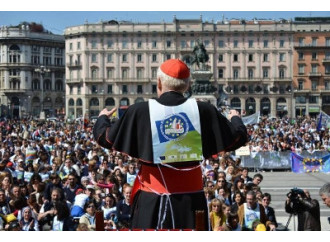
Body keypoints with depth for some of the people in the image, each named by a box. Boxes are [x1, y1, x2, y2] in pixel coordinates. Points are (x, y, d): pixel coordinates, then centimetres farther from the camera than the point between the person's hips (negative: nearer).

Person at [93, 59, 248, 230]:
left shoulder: (139, 112, -7)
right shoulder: (203, 111, -4)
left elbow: (105, 139, 4)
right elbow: (237, 138, 6)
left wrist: (103, 118, 26)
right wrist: (235, 118, 29)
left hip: (152, 199, -1)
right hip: (191, 197, 1)